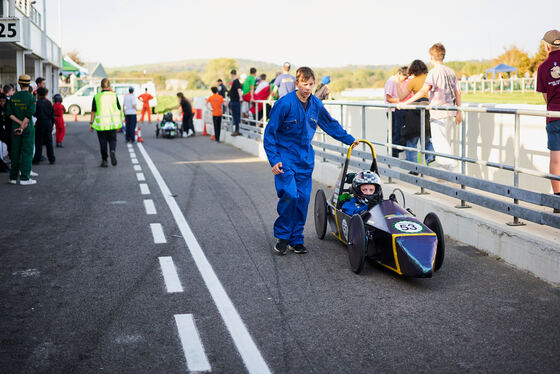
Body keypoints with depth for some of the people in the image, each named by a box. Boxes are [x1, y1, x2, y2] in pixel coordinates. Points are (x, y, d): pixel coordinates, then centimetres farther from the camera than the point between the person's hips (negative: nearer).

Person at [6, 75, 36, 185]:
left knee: (15, 152, 10)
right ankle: (24, 178, -3)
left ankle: (13, 177, 15)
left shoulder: (13, 97, 4)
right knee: (27, 152, -1)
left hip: (15, 127, 4)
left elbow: (9, 113, -3)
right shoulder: (31, 97, -9)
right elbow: (29, 115, -17)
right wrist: (22, 126, -14)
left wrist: (20, 123, -7)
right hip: (28, 128, -4)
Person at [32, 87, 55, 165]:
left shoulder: (37, 103, -9)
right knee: (49, 142, 10)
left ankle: (37, 160, 5)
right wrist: (52, 124, 15)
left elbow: (35, 114, -6)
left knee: (39, 143, 3)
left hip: (40, 124, -4)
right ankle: (51, 159, 12)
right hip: (49, 124, 4)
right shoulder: (48, 103, 3)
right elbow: (52, 115, 7)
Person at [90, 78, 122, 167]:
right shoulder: (114, 96, 0)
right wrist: (120, 123, 10)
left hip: (101, 123, 0)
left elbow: (93, 111, -3)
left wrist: (91, 123, 2)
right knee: (112, 140, 11)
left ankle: (104, 161, 10)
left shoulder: (97, 97, -3)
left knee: (103, 142, 9)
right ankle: (112, 151, -19)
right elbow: (119, 110, 2)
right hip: (112, 123, 1)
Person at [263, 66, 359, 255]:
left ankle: (296, 239, 13)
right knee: (289, 195, -18)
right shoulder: (284, 104, -13)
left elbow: (331, 124, 22)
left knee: (303, 198, 1)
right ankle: (282, 236, 0)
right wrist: (274, 160, -16)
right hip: (285, 157, -5)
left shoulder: (316, 105, 3)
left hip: (305, 158, 5)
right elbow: (269, 133, -10)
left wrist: (349, 140, 30)